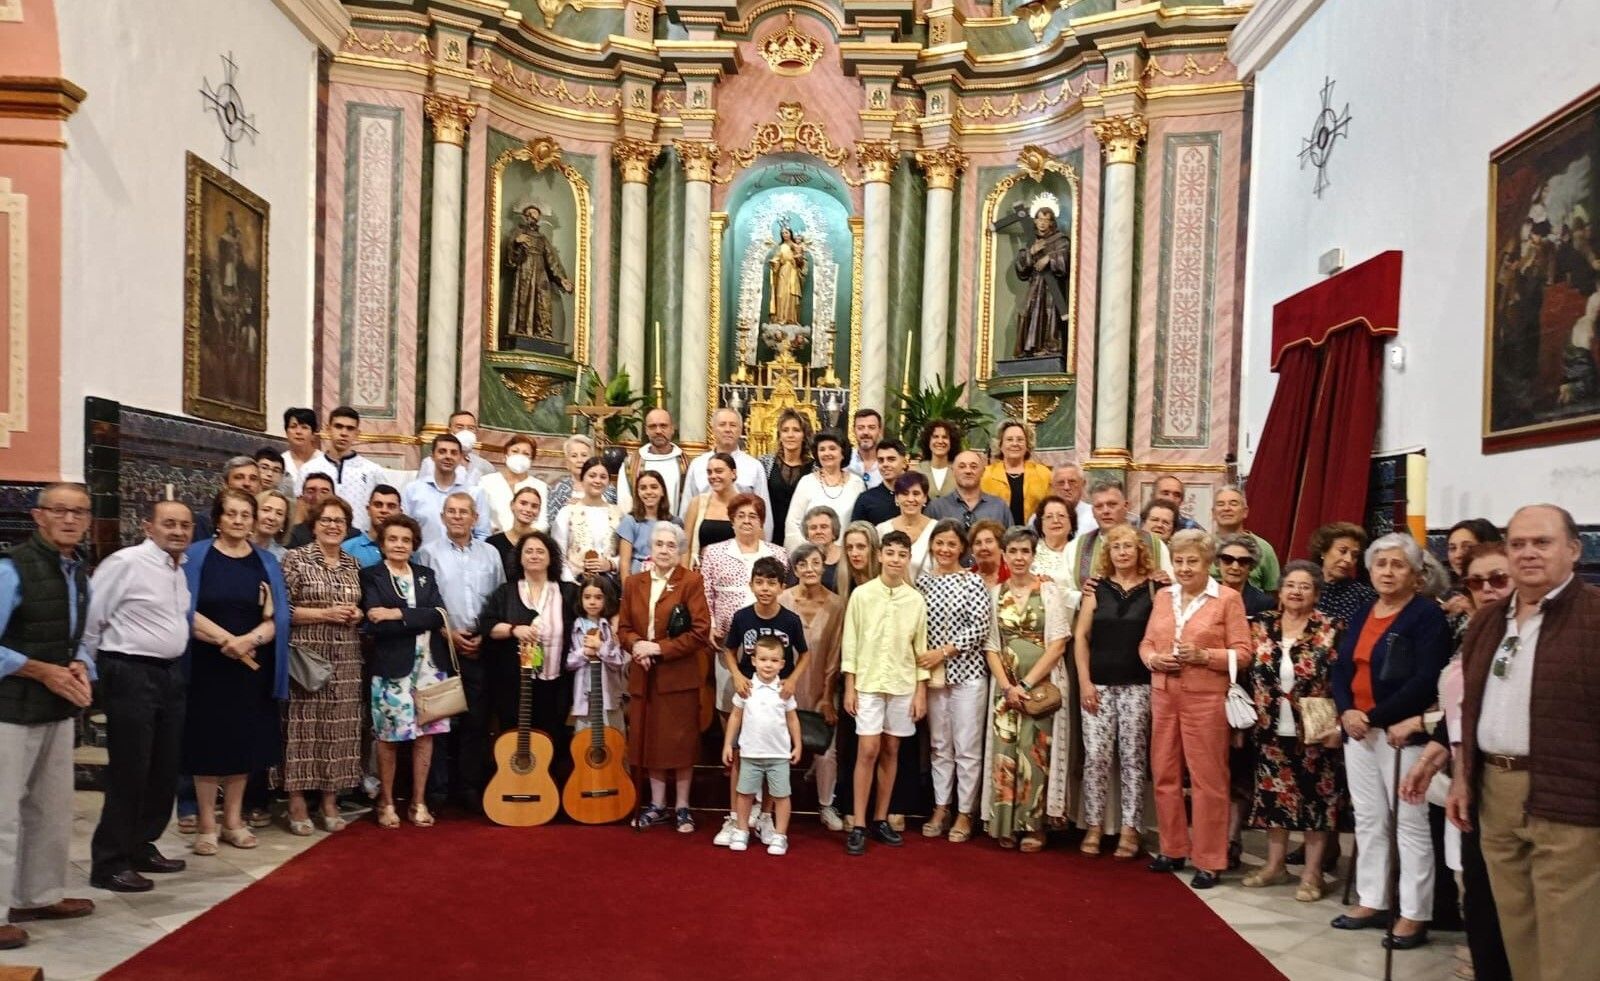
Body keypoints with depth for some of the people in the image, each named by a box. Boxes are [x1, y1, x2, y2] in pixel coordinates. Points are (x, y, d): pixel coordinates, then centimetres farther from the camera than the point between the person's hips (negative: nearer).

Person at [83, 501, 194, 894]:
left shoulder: (179, 570, 12)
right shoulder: (126, 562, -14)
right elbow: (91, 617, -13)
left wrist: (171, 668, 16)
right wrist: (96, 669, -5)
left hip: (169, 675, 8)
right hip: (131, 676, -8)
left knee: (164, 771, 14)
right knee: (129, 773, -2)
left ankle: (141, 847, 28)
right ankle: (110, 863, 9)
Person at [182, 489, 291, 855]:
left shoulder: (266, 562, 6)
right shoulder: (197, 556, -2)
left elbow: (278, 617, -1)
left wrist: (249, 639, -18)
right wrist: (226, 639, -19)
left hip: (253, 665, 3)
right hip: (207, 664, -3)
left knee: (244, 740, 8)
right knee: (208, 739, 2)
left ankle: (233, 820, 19)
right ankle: (207, 823, 13)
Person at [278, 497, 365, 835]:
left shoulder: (354, 564, 13)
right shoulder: (296, 559, -3)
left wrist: (358, 614, 0)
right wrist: (325, 614, -15)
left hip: (346, 660, 5)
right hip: (307, 657, -5)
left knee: (339, 727, 6)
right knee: (304, 727, -3)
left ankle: (330, 800, 15)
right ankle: (297, 802, 6)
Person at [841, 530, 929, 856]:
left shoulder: (916, 599, 3)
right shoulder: (861, 594, -2)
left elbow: (920, 648, 6)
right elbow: (850, 642, -1)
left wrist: (921, 691, 3)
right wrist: (849, 686, -4)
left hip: (903, 685, 2)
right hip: (868, 683, -2)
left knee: (890, 750, 9)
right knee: (867, 751, -5)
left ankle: (881, 819, 19)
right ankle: (858, 825, 2)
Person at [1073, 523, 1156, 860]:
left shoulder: (1154, 589, 3)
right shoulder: (1097, 588, 6)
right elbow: (1080, 636, 4)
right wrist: (1084, 682, -2)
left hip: (1138, 686, -1)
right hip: (1098, 683, 1)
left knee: (1133, 757, 3)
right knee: (1095, 757, 0)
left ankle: (1130, 829, 13)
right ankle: (1094, 826, 12)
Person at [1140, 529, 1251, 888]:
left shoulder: (1228, 598, -3)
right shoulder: (1163, 596, 12)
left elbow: (1242, 652, -6)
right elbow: (1146, 642, 15)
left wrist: (1203, 656, -19)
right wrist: (1153, 659, -6)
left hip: (1205, 698, -5)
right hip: (1164, 696, 5)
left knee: (1207, 779, 0)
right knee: (1164, 775, 11)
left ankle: (1210, 862, 10)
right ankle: (1173, 850, 25)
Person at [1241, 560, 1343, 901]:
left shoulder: (1331, 631, -6)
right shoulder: (1260, 626, 2)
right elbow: (1245, 675, 6)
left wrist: (1336, 726, -13)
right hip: (1270, 730, 3)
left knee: (1315, 798, 4)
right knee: (1273, 795, 11)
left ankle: (1312, 872, 17)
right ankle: (1275, 864, 26)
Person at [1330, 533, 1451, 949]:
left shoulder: (1428, 615, -8)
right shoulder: (1361, 615, 13)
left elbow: (1426, 680, -17)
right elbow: (1341, 668, 10)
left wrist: (1376, 717, -16)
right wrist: (1346, 711, -8)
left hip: (1402, 733, -7)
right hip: (1358, 731, 7)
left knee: (1411, 823, 0)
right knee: (1368, 819, 13)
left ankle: (1414, 915, 9)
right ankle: (1371, 901, 23)